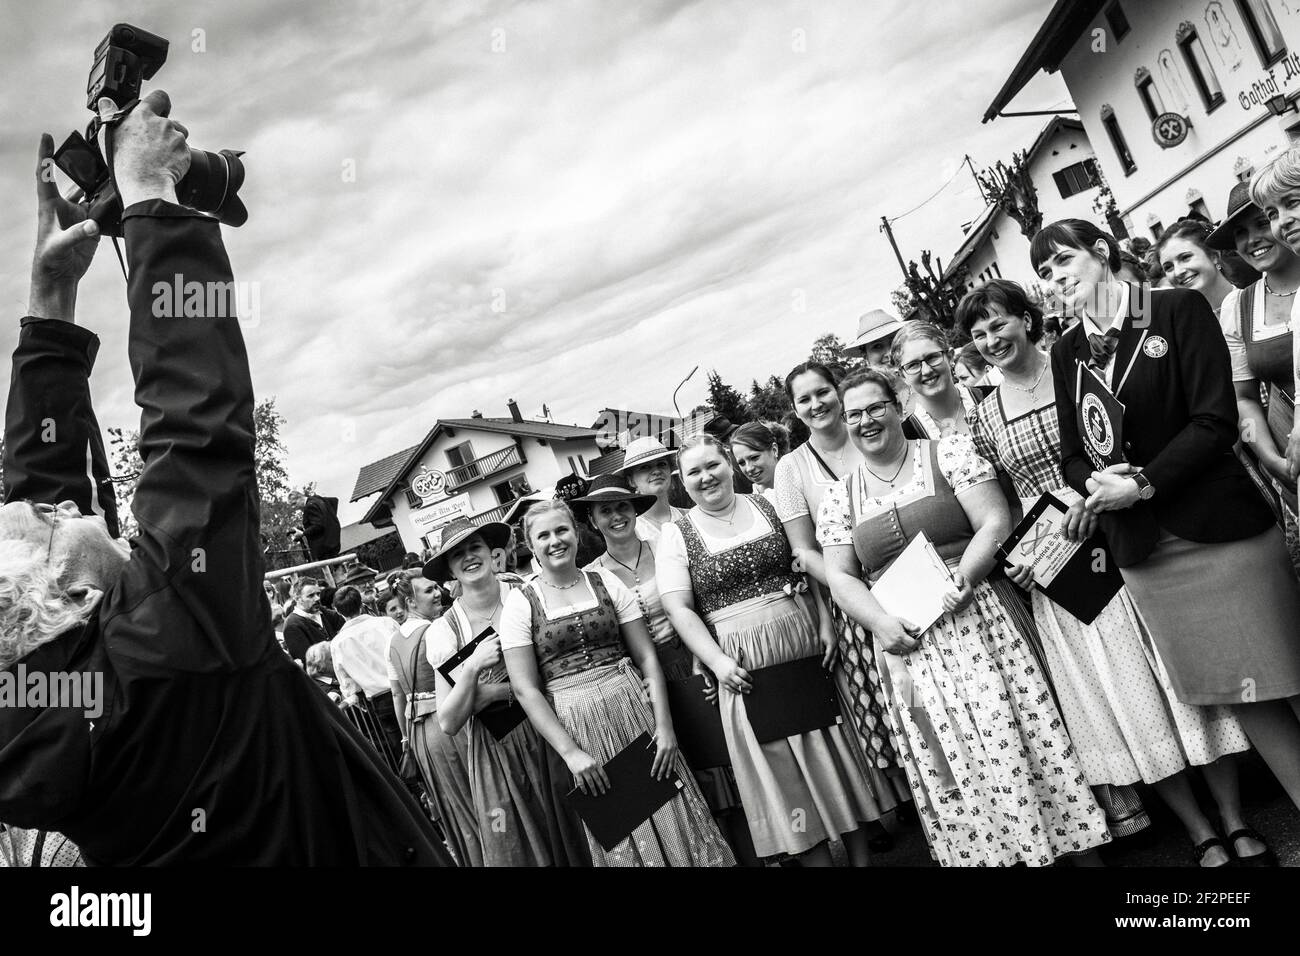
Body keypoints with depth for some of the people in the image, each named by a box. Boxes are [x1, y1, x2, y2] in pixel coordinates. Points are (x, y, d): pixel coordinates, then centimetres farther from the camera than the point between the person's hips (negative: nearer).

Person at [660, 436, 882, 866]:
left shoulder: (769, 505, 6)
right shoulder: (676, 535, 1)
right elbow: (679, 609, -5)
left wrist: (826, 623, -6)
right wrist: (717, 661, -16)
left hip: (807, 644, 2)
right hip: (744, 667, -2)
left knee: (835, 750, 10)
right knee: (779, 769, 4)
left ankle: (861, 855, 26)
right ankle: (814, 859, 21)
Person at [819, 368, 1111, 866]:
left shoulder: (950, 452, 2)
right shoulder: (839, 498, 9)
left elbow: (995, 522, -4)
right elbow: (840, 577, 5)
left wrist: (961, 576, -19)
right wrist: (880, 622, -11)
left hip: (976, 617, -2)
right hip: (903, 638, 2)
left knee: (1013, 738, -3)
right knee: (942, 767, 4)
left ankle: (1073, 842, 14)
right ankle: (981, 850, 20)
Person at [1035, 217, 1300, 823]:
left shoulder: (1180, 309, -3)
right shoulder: (1066, 352, 9)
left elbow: (1216, 420, -11)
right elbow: (1071, 456, 10)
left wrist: (1142, 485, -18)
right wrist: (1096, 483, -12)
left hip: (1220, 526, -3)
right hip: (1142, 551, 4)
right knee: (1237, 697, 11)